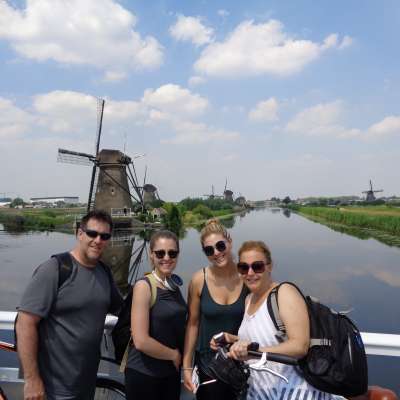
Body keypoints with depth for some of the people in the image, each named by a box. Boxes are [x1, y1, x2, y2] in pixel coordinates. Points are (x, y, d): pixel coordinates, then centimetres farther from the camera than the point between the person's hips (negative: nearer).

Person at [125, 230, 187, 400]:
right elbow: (141, 341, -22)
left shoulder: (174, 284, 2)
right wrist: (174, 355, -10)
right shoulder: (144, 286, -18)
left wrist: (181, 359, 1)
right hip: (143, 374, -6)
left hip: (172, 372, 6)